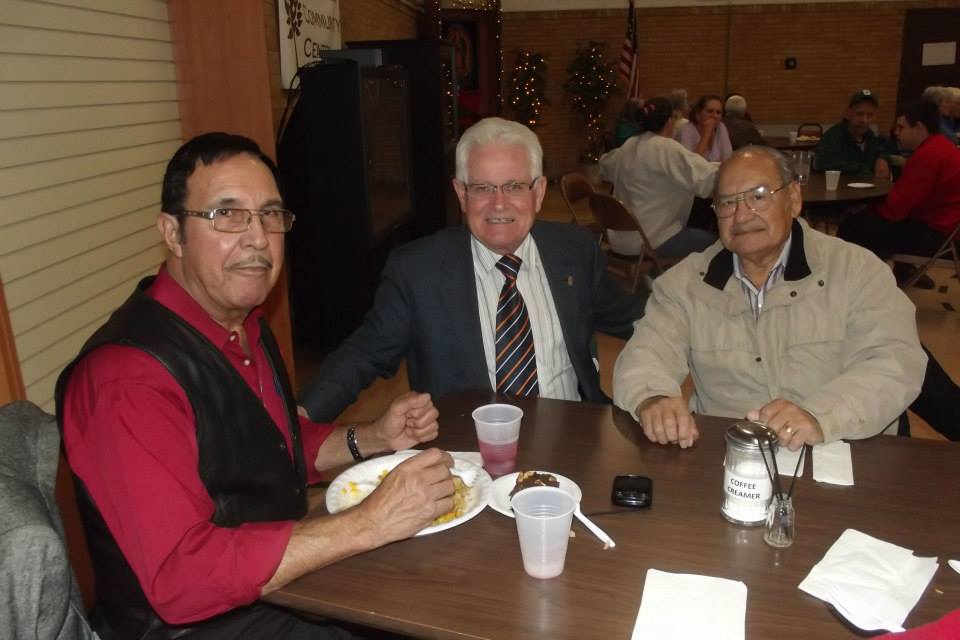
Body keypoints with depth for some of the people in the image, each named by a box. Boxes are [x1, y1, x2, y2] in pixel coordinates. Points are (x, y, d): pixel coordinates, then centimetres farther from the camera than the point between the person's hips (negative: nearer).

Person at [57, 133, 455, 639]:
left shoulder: (245, 325, 2)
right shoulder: (125, 375, -26)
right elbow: (181, 577, -31)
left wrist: (373, 439, -3)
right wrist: (371, 522, -31)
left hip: (286, 584, 8)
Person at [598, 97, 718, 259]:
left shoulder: (628, 146, 8)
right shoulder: (667, 148, -15)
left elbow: (605, 165, 29)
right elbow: (706, 177, -24)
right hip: (652, 241, -9)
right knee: (713, 241, 3)